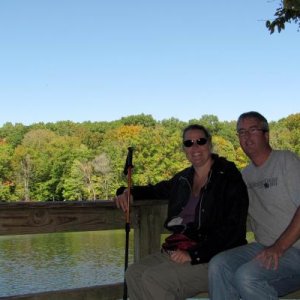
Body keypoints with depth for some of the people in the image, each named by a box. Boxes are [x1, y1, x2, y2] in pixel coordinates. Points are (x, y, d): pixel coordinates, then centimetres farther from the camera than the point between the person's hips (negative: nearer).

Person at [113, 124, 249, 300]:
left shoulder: (230, 178, -7)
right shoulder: (183, 178, 12)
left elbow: (232, 229, -14)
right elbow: (156, 190, 34)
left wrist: (193, 255, -19)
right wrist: (128, 192, 14)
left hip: (214, 259, -7)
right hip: (178, 252, 7)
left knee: (153, 278, -23)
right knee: (134, 273, -12)